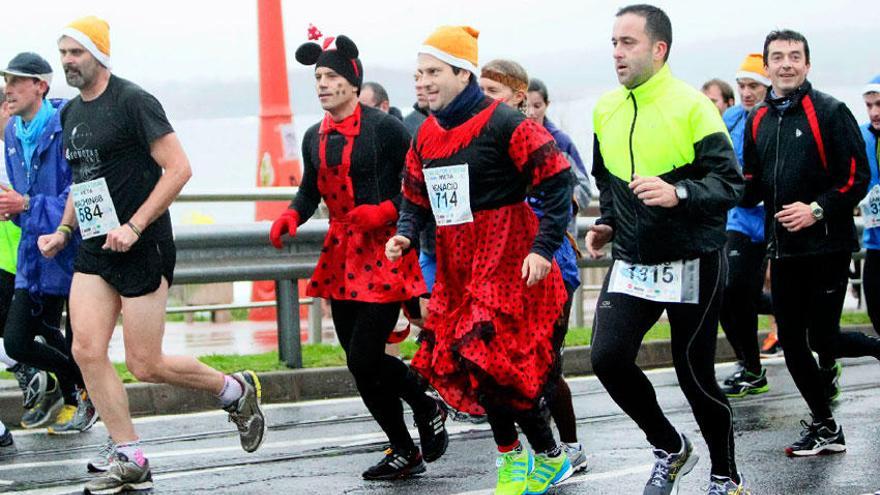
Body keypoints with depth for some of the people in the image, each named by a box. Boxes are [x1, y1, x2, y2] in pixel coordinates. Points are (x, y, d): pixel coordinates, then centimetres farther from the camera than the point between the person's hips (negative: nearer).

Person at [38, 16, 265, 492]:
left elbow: (178, 168, -16)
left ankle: (235, 390, 20)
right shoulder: (70, 113, 13)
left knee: (145, 365, -4)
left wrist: (134, 226, -20)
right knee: (87, 350, -6)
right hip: (93, 252, 7)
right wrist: (63, 230, 11)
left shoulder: (132, 102, -12)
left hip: (141, 251, -7)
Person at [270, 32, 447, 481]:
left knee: (364, 358, -12)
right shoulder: (315, 138, 9)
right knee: (361, 361, 9)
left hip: (384, 253, -7)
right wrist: (292, 216, 2)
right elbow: (310, 190, 22)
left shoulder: (385, 129, -10)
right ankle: (404, 451, 22)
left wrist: (386, 211, -20)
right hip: (342, 257, 7)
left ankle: (428, 409, 13)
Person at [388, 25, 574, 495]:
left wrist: (543, 247, -21)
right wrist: (405, 235, -2)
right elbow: (415, 199, 19)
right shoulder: (426, 135, 10)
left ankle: (550, 457, 5)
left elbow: (557, 182, -14)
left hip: (508, 263, -7)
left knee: (494, 360, -14)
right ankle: (512, 457, 23)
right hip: (457, 269, 7)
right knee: (460, 361, 5)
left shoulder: (503, 123, -12)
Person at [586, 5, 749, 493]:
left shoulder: (692, 106, -14)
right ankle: (670, 449, 14)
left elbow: (730, 183, -18)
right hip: (632, 264, 5)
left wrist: (678, 194, -33)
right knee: (608, 358, -10)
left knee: (695, 376, 2)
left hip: (691, 264, -5)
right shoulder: (606, 110, 5)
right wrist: (606, 223, 7)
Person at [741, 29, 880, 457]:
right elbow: (752, 188, 16)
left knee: (823, 337, -10)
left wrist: (817, 209, -20)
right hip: (784, 247, 6)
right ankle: (824, 427, 20)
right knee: (791, 341, 7)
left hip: (827, 244, -6)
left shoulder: (830, 112, -6)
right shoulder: (758, 121, 11)